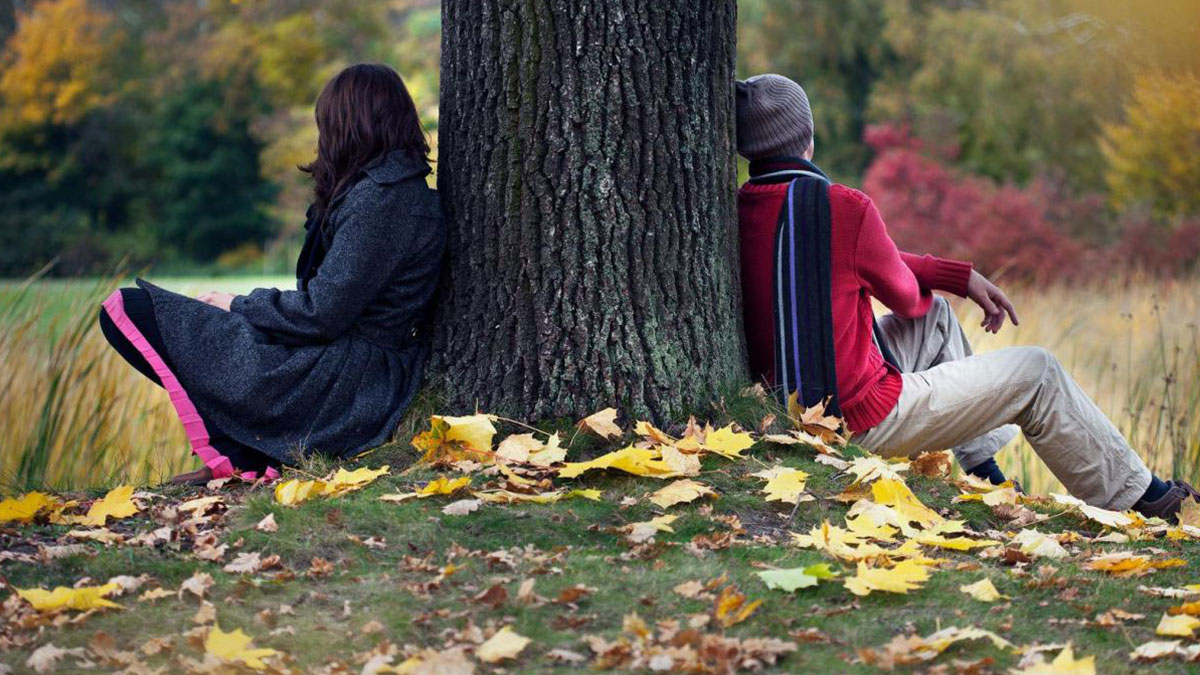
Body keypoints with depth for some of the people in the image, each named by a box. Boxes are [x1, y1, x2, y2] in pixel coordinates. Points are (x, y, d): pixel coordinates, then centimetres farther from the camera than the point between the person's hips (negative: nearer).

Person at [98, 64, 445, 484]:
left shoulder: (377, 199, -19)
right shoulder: (409, 190, 12)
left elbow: (321, 315, -20)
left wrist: (237, 306, -4)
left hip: (342, 384, -11)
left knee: (126, 310, -8)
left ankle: (235, 457, -6)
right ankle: (250, 453, 10)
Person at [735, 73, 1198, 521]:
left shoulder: (737, 211, 1)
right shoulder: (844, 207, -21)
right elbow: (905, 295, -4)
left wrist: (961, 277, 14)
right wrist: (929, 287, 22)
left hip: (788, 405, 8)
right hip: (865, 423, -8)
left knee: (936, 317, 28)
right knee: (1037, 372, 8)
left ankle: (985, 477, 33)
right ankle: (1138, 495, 25)